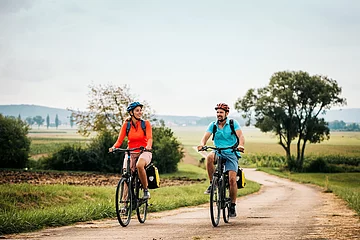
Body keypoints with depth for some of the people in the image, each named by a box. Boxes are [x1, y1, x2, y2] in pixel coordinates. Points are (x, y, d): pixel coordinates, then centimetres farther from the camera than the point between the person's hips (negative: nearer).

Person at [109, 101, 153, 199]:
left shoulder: (145, 123, -1)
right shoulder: (126, 124, 2)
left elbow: (149, 138, -13)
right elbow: (120, 140, -3)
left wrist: (148, 146, -35)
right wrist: (114, 147, -25)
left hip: (144, 152, -2)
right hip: (130, 153, 2)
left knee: (139, 165, -35)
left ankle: (146, 190, -17)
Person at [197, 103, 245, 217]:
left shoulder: (233, 123, -4)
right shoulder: (213, 125, 3)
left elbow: (241, 136, -15)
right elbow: (206, 136, -7)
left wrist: (240, 145, -37)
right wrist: (202, 143, -31)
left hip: (231, 154, -2)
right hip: (218, 153, 2)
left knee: (232, 179, -12)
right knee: (210, 157, -34)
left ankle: (233, 205, 3)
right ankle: (212, 183, -19)